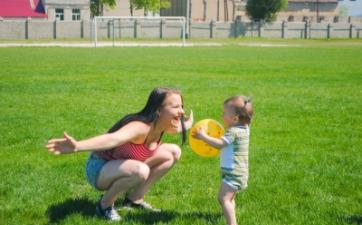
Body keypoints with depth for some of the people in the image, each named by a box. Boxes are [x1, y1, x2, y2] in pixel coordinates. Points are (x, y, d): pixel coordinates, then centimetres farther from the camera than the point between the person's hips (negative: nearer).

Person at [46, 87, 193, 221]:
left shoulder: (162, 124, -9)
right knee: (140, 170, -38)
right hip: (100, 169, -8)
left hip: (121, 165, 9)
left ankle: (134, 199, 10)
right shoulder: (141, 127, -36)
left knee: (173, 152, 1)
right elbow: (113, 139, -57)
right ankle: (105, 204, -9)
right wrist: (77, 146, -72)